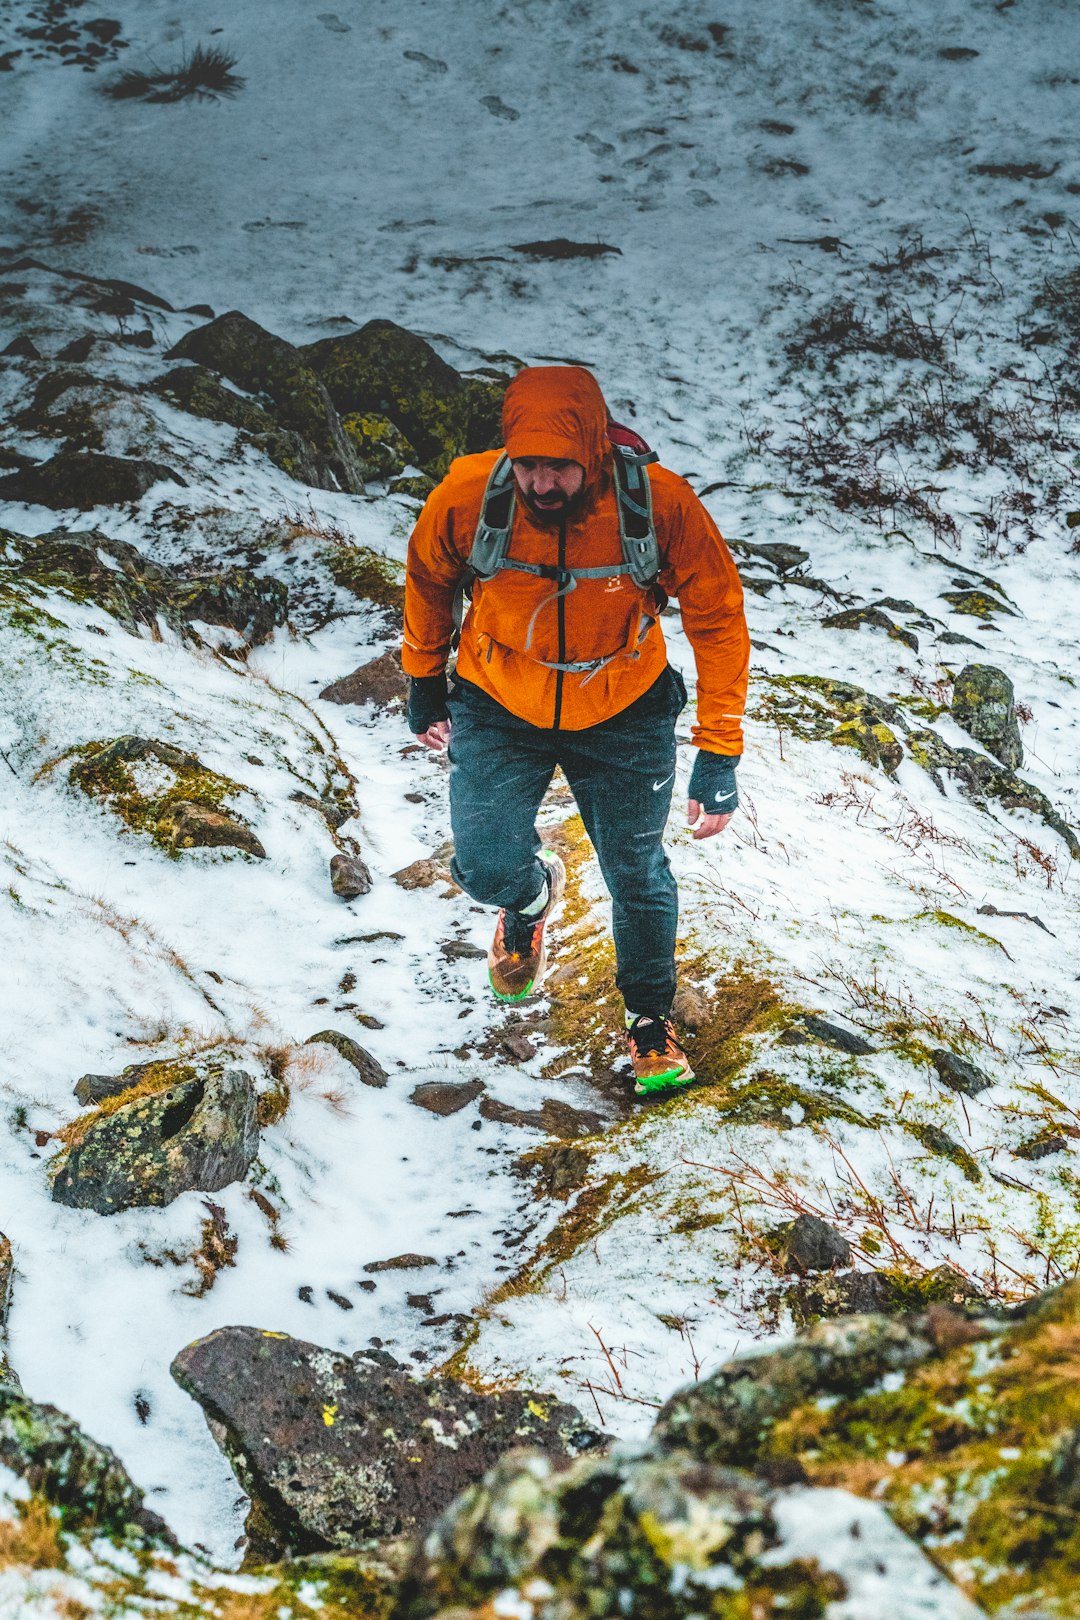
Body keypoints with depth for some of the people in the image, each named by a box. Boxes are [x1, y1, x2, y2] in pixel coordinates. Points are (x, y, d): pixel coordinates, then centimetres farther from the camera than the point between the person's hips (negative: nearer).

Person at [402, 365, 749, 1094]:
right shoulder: (466, 498, -26)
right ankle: (530, 898, 34)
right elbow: (429, 580, -2)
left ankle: (651, 1014, 41)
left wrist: (719, 753, -16)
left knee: (636, 875, 10)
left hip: (623, 714, 0)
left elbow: (720, 618, -16)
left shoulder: (660, 505, -29)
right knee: (487, 867, -7)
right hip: (499, 707, 1)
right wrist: (424, 682, 11)